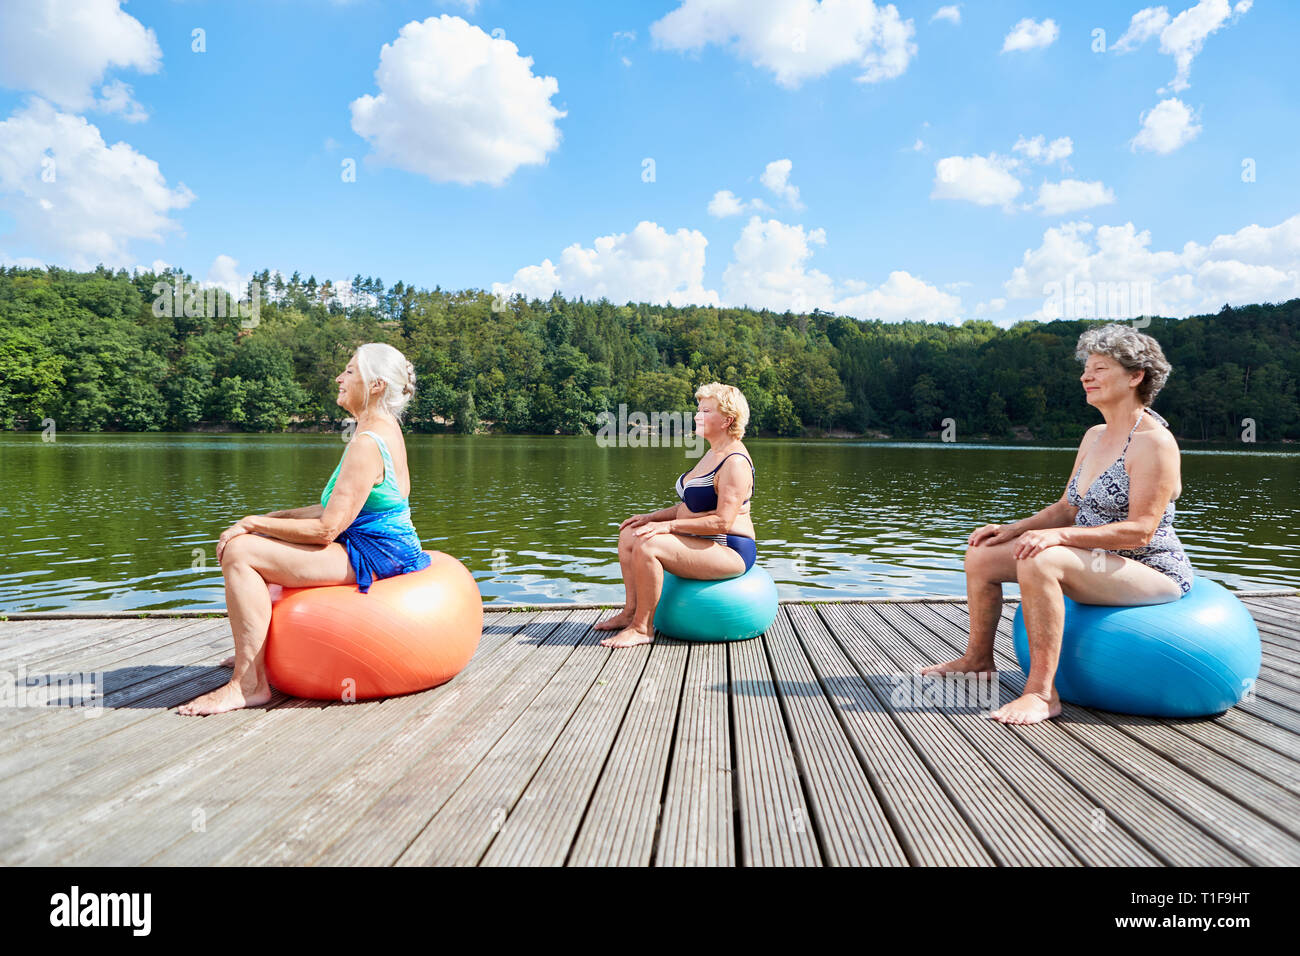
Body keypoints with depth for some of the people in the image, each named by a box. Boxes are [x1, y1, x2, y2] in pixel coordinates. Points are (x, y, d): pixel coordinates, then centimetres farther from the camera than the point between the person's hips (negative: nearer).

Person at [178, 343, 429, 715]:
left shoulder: (367, 444, -21)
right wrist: (277, 517, 9)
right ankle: (254, 652, 39)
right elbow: (339, 509, 15)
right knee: (263, 543, 25)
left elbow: (326, 529, -22)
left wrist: (254, 523, -13)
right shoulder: (385, 428, 11)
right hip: (369, 543, 11)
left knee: (240, 552, -16)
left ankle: (249, 683, -13)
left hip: (372, 555, -11)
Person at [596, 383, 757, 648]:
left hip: (729, 552, -11)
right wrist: (652, 517, 8)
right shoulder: (714, 453, 14)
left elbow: (722, 521, -26)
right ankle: (631, 612, 10)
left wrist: (668, 526, -23)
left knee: (647, 545, -28)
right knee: (629, 534, 7)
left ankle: (643, 628, -17)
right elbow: (691, 505, 19)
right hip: (700, 543, 11)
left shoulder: (735, 462, -19)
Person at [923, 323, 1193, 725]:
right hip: (1098, 565, 9)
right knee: (981, 554, 3)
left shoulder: (1154, 442, -16)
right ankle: (978, 658, 21)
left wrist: (1059, 535, -32)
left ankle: (1042, 692, -29)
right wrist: (1014, 528, -2)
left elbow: (1140, 530, -23)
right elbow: (1066, 509, 14)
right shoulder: (1094, 436, 11)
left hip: (1151, 572, -9)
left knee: (1039, 560, -36)